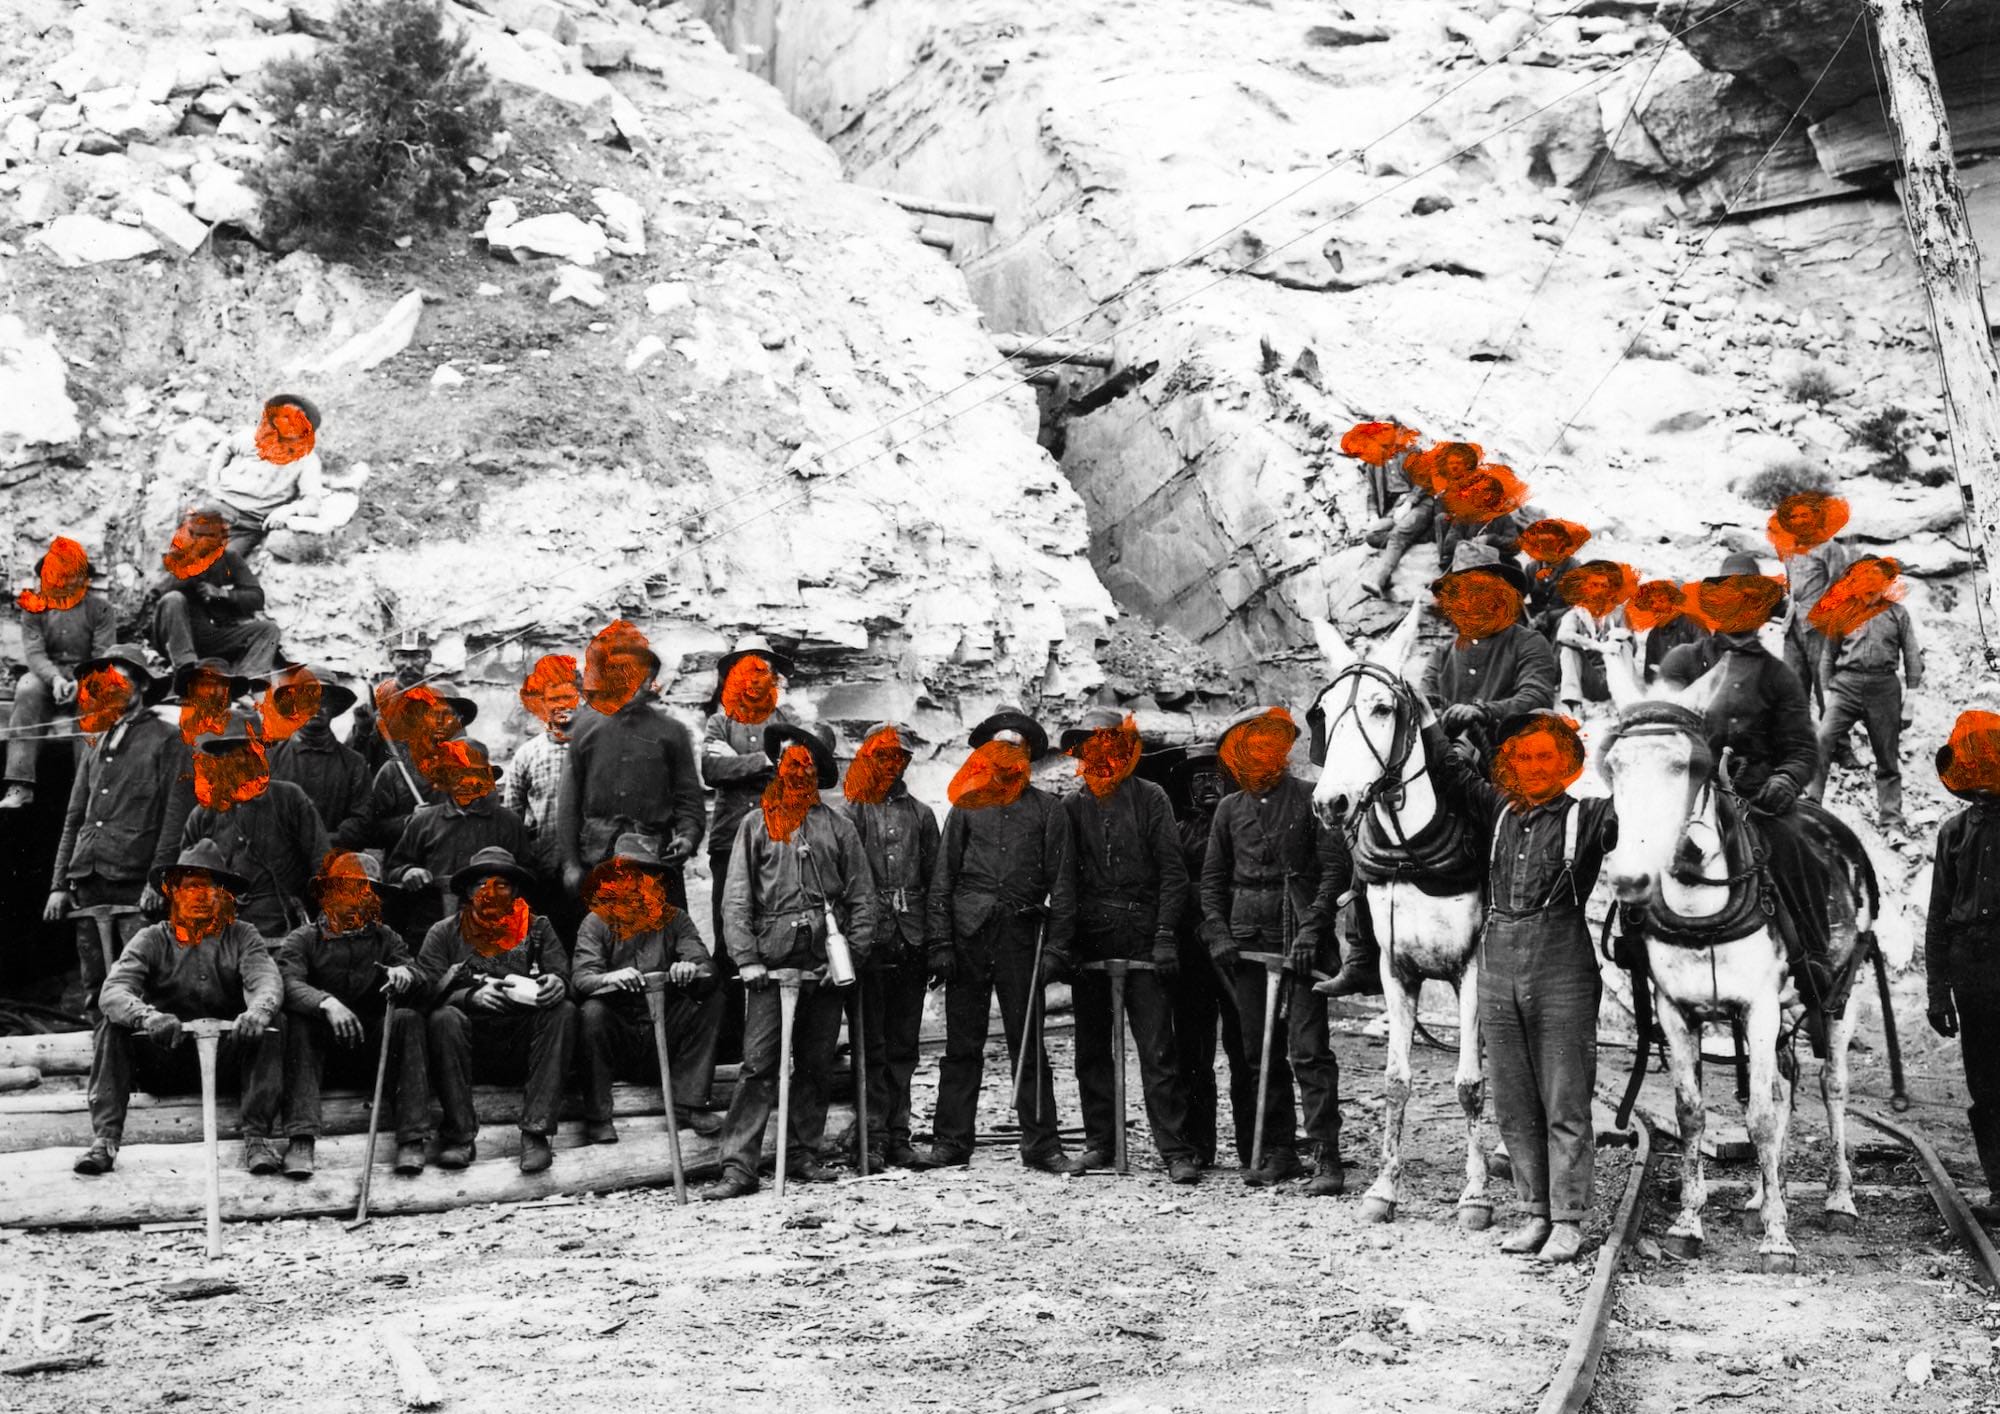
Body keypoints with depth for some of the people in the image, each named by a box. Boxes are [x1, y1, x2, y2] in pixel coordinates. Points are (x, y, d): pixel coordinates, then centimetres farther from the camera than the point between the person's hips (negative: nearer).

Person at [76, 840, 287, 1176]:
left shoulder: (242, 937, 4)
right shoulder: (152, 941, 2)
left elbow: (266, 980, -14)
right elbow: (113, 991, -14)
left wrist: (258, 1011, -40)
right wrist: (147, 1017, -38)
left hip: (226, 1057, 0)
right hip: (164, 1058, 0)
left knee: (273, 1022, -26)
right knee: (113, 1026, -22)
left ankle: (257, 1135, -30)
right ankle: (104, 1138, -27)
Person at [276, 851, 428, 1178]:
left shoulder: (386, 938, 15)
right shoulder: (303, 939, 7)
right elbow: (289, 983, -14)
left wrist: (405, 973, -26)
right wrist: (327, 1003, -35)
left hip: (372, 1046, 1)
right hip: (324, 1046, -1)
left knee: (409, 1018, -26)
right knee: (301, 1024, -31)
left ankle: (412, 1139, -33)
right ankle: (301, 1139, -40)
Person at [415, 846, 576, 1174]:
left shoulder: (538, 929, 13)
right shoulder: (444, 934, 8)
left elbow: (562, 973, -1)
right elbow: (429, 991, -4)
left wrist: (557, 983, -26)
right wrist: (471, 997, -24)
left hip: (523, 1045, 1)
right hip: (471, 1046, -1)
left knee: (564, 1011, -26)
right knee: (445, 1019, -31)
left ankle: (536, 1132, -31)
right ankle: (459, 1135, -27)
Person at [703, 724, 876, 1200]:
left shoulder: (837, 827, 9)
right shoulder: (756, 824, 9)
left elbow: (862, 898, 7)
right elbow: (736, 898, 4)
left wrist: (854, 955, -4)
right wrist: (746, 958, -6)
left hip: (825, 963, 2)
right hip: (772, 961, -1)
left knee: (816, 1063, 9)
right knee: (759, 1064, -8)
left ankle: (804, 1155, 21)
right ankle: (738, 1166, -8)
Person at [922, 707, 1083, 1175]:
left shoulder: (1047, 809, 9)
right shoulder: (967, 805, 12)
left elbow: (1061, 882, 5)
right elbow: (942, 878, 8)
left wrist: (1056, 947, -4)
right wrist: (940, 943, -1)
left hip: (1020, 933, -1)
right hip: (968, 931, 1)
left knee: (1028, 1043, 1)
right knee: (962, 1044, 5)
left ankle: (1041, 1142, 5)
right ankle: (951, 1140, 11)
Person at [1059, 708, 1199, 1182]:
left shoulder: (1150, 799, 2)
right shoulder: (1072, 806, 10)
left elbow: (1172, 872, -1)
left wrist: (1165, 934, -9)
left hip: (1142, 939, -3)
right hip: (1089, 942, 3)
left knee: (1157, 1050, -6)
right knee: (1092, 1049, 10)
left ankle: (1175, 1150, -4)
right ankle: (1100, 1142, 20)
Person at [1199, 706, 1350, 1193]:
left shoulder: (1309, 800, -1)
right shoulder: (1230, 809, 13)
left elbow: (1336, 869, -4)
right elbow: (1212, 878, 16)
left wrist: (1311, 929, -12)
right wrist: (1217, 932, 3)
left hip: (1300, 941, -5)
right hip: (1248, 941, 5)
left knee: (1308, 1049, -10)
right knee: (1261, 1052, 8)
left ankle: (1327, 1157, -8)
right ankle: (1279, 1153, 17)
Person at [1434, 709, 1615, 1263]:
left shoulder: (1587, 817, -1)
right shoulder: (1496, 811, 11)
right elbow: (1448, 770, 13)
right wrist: (1422, 711, 11)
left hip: (1562, 976, -5)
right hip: (1498, 972, 5)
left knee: (1565, 1106, 1)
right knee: (1514, 1107, 10)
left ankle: (1569, 1220, 9)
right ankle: (1537, 1212, 21)